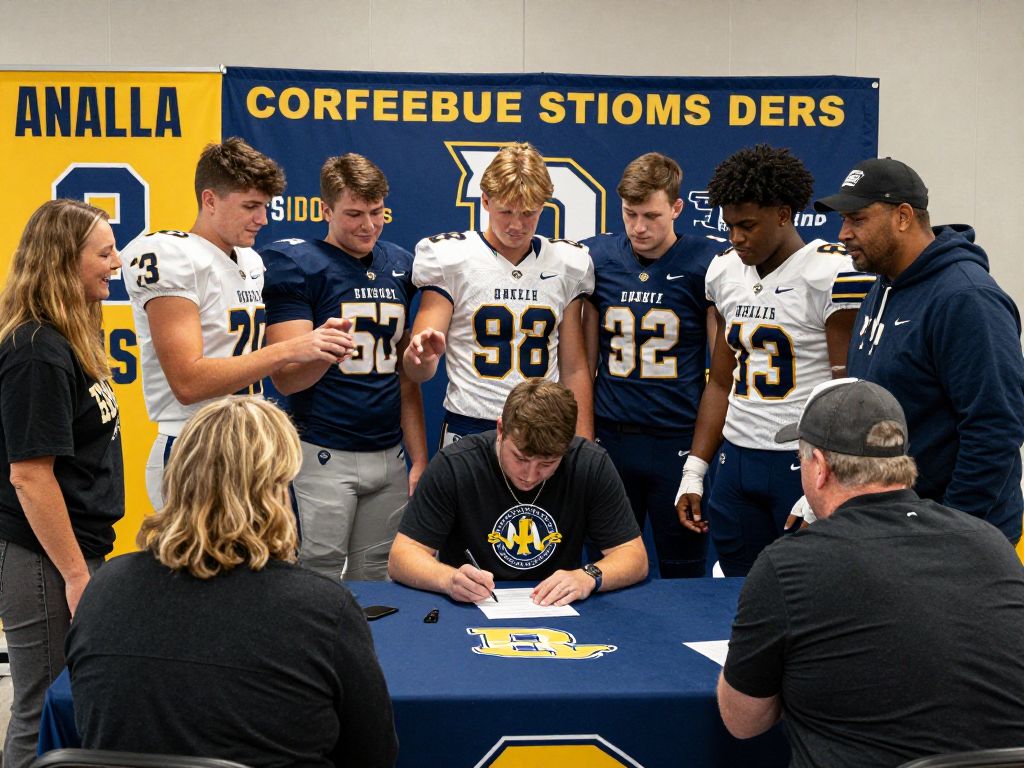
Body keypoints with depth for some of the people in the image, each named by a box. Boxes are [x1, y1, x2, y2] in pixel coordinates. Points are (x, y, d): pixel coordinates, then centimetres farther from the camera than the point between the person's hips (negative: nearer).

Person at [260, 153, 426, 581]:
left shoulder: (399, 266, 12)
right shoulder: (297, 267, -6)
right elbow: (286, 380, -11)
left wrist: (420, 459, 12)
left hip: (389, 456, 5)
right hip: (324, 457, -5)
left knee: (375, 579, 9)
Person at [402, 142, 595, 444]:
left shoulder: (567, 263, 6)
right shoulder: (450, 258, -4)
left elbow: (574, 369, 10)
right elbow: (418, 373, -7)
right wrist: (424, 357, -30)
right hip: (469, 428, -2)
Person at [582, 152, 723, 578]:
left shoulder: (706, 262, -5)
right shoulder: (596, 258, 3)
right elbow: (585, 355, 9)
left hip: (681, 442, -2)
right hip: (611, 438, 3)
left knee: (684, 571, 8)